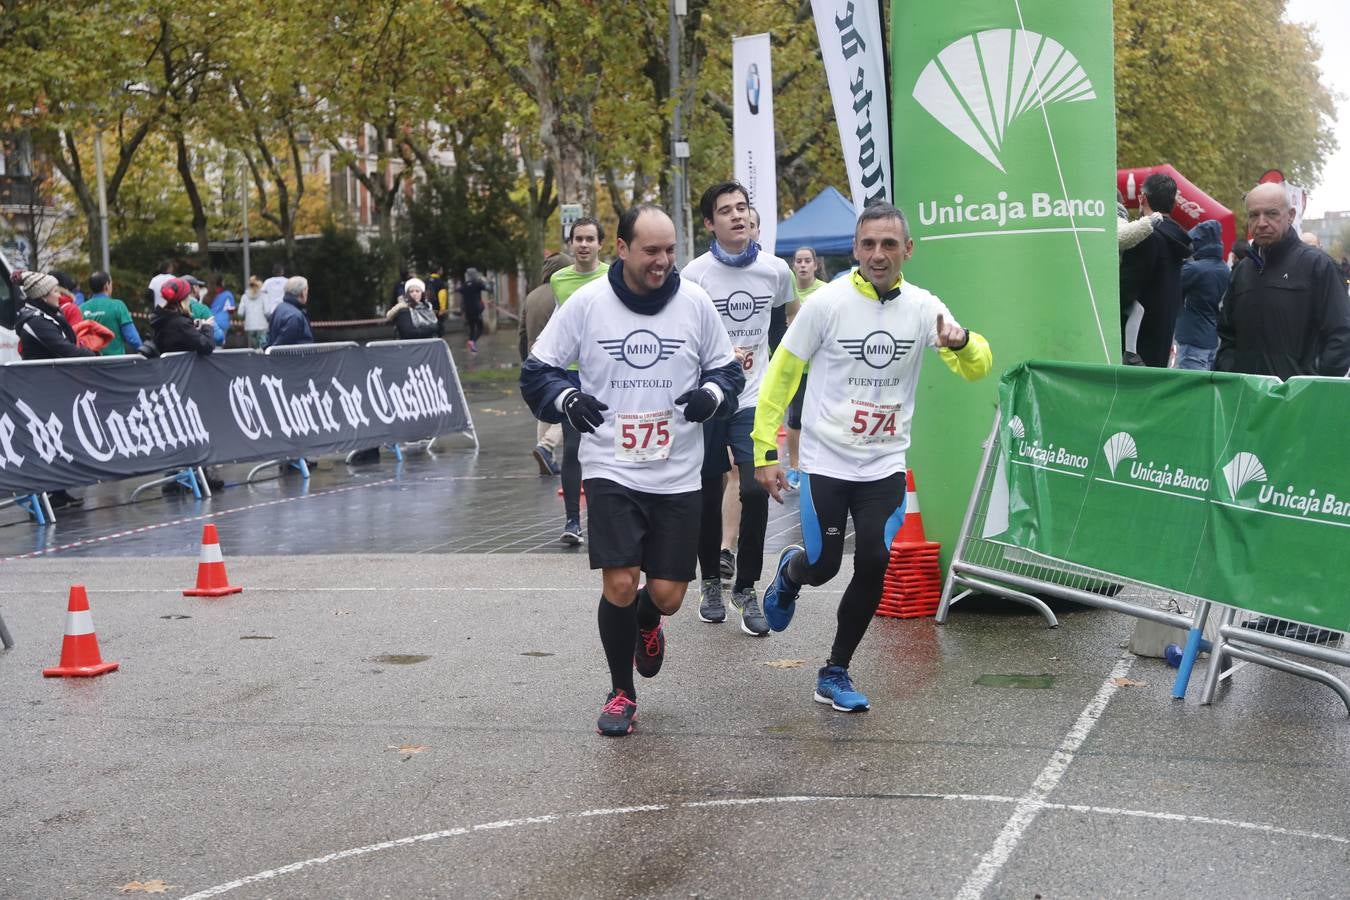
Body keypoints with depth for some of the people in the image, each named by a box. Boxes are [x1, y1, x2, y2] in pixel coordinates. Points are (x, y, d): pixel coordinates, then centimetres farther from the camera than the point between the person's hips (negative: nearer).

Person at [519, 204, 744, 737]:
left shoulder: (695, 303, -1)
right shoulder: (586, 303, -5)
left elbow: (728, 370, 11)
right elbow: (536, 372, 3)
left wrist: (712, 393, -12)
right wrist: (566, 398, -17)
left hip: (677, 477, 2)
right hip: (611, 471, -1)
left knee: (667, 595, 1)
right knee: (619, 584, -12)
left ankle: (647, 626, 41)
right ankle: (621, 692, 13)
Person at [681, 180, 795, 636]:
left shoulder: (775, 270, 1)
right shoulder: (695, 274, -8)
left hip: (753, 400, 1)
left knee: (756, 492, -11)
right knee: (708, 496, 9)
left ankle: (746, 590, 2)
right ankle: (710, 582, 28)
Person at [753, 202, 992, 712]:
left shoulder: (922, 307, -2)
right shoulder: (828, 302, -10)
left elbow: (977, 368, -7)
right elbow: (782, 373, -4)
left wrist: (961, 342, -31)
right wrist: (765, 450, -6)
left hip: (885, 464, 2)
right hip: (826, 460, -2)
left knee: (873, 566, -6)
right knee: (821, 566, 0)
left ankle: (835, 673, 12)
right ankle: (789, 572, 39)